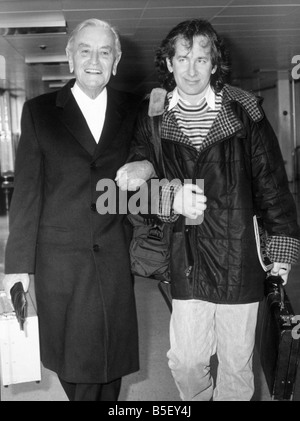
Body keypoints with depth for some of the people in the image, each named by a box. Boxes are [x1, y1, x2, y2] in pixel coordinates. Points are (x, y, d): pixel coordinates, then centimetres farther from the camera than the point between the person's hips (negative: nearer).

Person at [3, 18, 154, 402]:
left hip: (114, 256, 2)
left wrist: (146, 167, -8)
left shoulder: (132, 110, 4)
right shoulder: (39, 111, -1)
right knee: (72, 356, 10)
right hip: (60, 258, -1)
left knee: (112, 352, 11)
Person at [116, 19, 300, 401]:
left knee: (236, 363, 11)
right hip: (185, 259, 1)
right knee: (185, 361, 8)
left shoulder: (246, 112, -1)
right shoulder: (152, 119, 0)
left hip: (240, 258, 0)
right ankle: (199, 399, 38)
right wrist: (170, 197, -24)